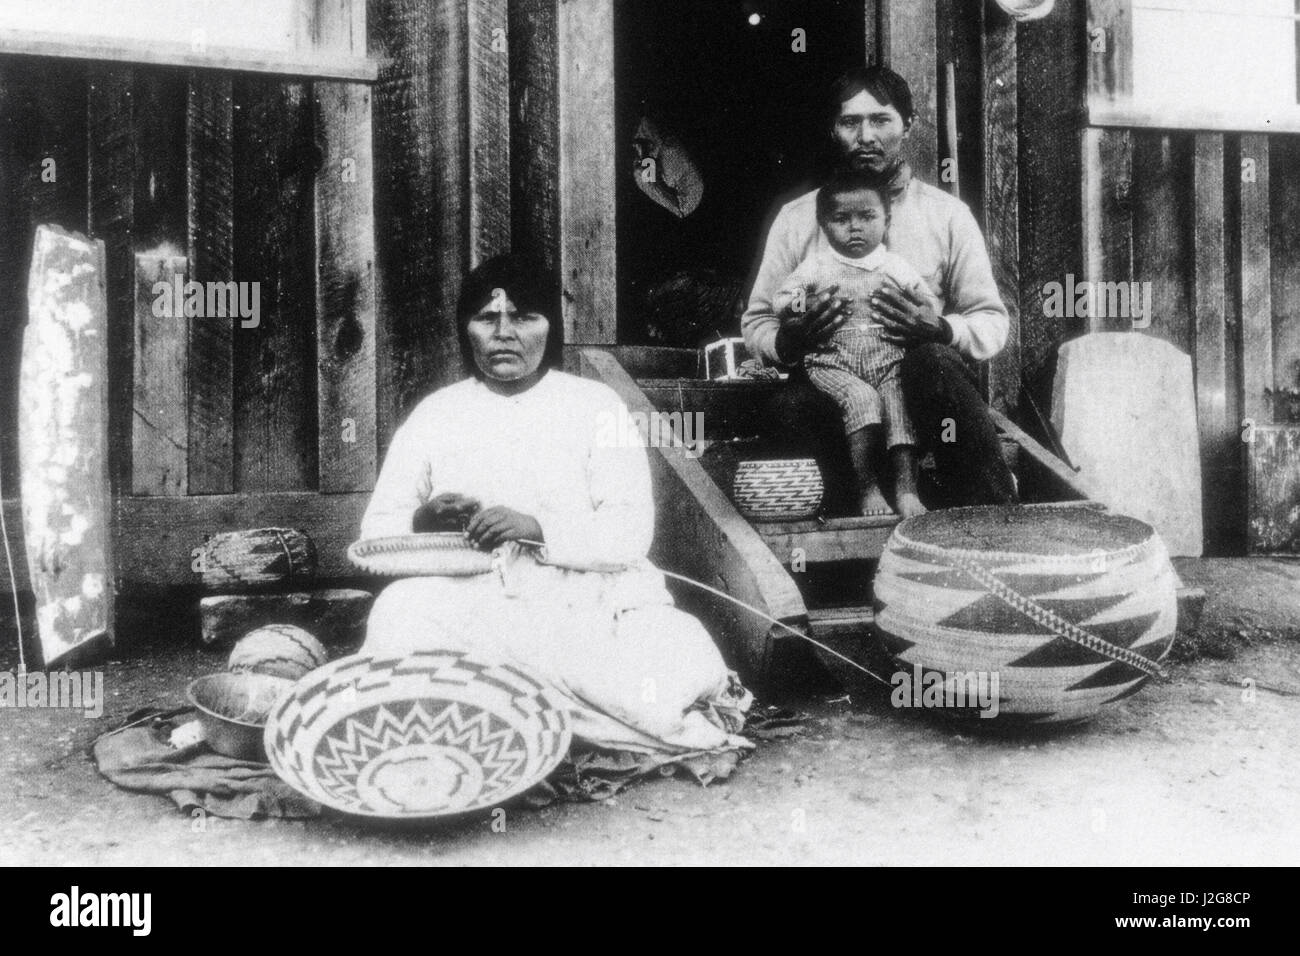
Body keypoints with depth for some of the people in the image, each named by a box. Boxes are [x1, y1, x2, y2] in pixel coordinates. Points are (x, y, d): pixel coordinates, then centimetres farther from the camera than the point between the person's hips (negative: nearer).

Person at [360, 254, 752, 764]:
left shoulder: (596, 405, 9)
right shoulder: (435, 413, 15)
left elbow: (630, 531, -3)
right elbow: (376, 531, 12)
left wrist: (539, 529, -20)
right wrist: (423, 522, -12)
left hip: (587, 597, -1)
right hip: (472, 601, 2)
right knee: (400, 610, -32)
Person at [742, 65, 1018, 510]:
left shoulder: (947, 214, 9)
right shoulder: (797, 218, 10)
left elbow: (992, 322, 9)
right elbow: (755, 323, 12)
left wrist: (941, 331, -15)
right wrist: (787, 341, -13)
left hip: (923, 388, 0)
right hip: (831, 386, 0)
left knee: (930, 360, -35)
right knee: (792, 404, -34)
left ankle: (990, 512, -22)